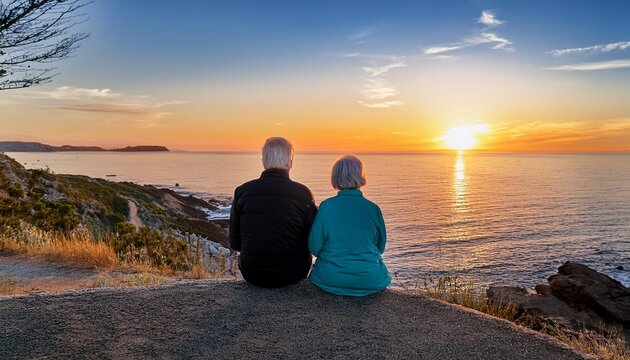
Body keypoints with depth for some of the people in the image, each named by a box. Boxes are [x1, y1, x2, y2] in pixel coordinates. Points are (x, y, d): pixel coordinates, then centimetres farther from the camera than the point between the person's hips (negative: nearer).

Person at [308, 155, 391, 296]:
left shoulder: (326, 206, -10)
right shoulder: (373, 209, -6)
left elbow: (314, 247, -6)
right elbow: (381, 247, 6)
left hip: (330, 278, 0)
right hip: (370, 280, 1)